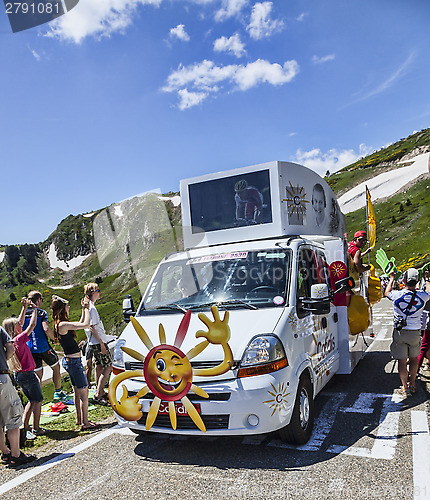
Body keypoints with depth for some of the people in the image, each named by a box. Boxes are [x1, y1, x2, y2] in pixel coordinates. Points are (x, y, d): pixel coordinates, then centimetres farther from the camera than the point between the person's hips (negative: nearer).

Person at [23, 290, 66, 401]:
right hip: (43, 347, -5)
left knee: (38, 374, 11)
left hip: (30, 349, 5)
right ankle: (58, 393, 22)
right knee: (56, 367, 15)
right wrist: (54, 338, -8)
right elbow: (46, 329, -22)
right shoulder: (41, 313, -11)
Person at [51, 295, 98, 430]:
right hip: (73, 361, -10)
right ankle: (85, 423, 10)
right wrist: (86, 308, -15)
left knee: (77, 392, 20)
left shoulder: (60, 324, 8)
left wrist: (84, 309, 11)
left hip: (68, 360, 10)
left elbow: (80, 323, 19)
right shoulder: (63, 325, -22)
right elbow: (85, 324, -27)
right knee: (84, 392, 1)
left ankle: (79, 419, 32)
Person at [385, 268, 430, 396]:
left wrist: (392, 279, 26)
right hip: (415, 332, 2)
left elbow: (387, 292, 11)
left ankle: (405, 388, 13)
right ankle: (412, 384, 31)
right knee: (413, 358, 20)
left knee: (402, 361, 6)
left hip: (400, 332, -2)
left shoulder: (397, 294, -14)